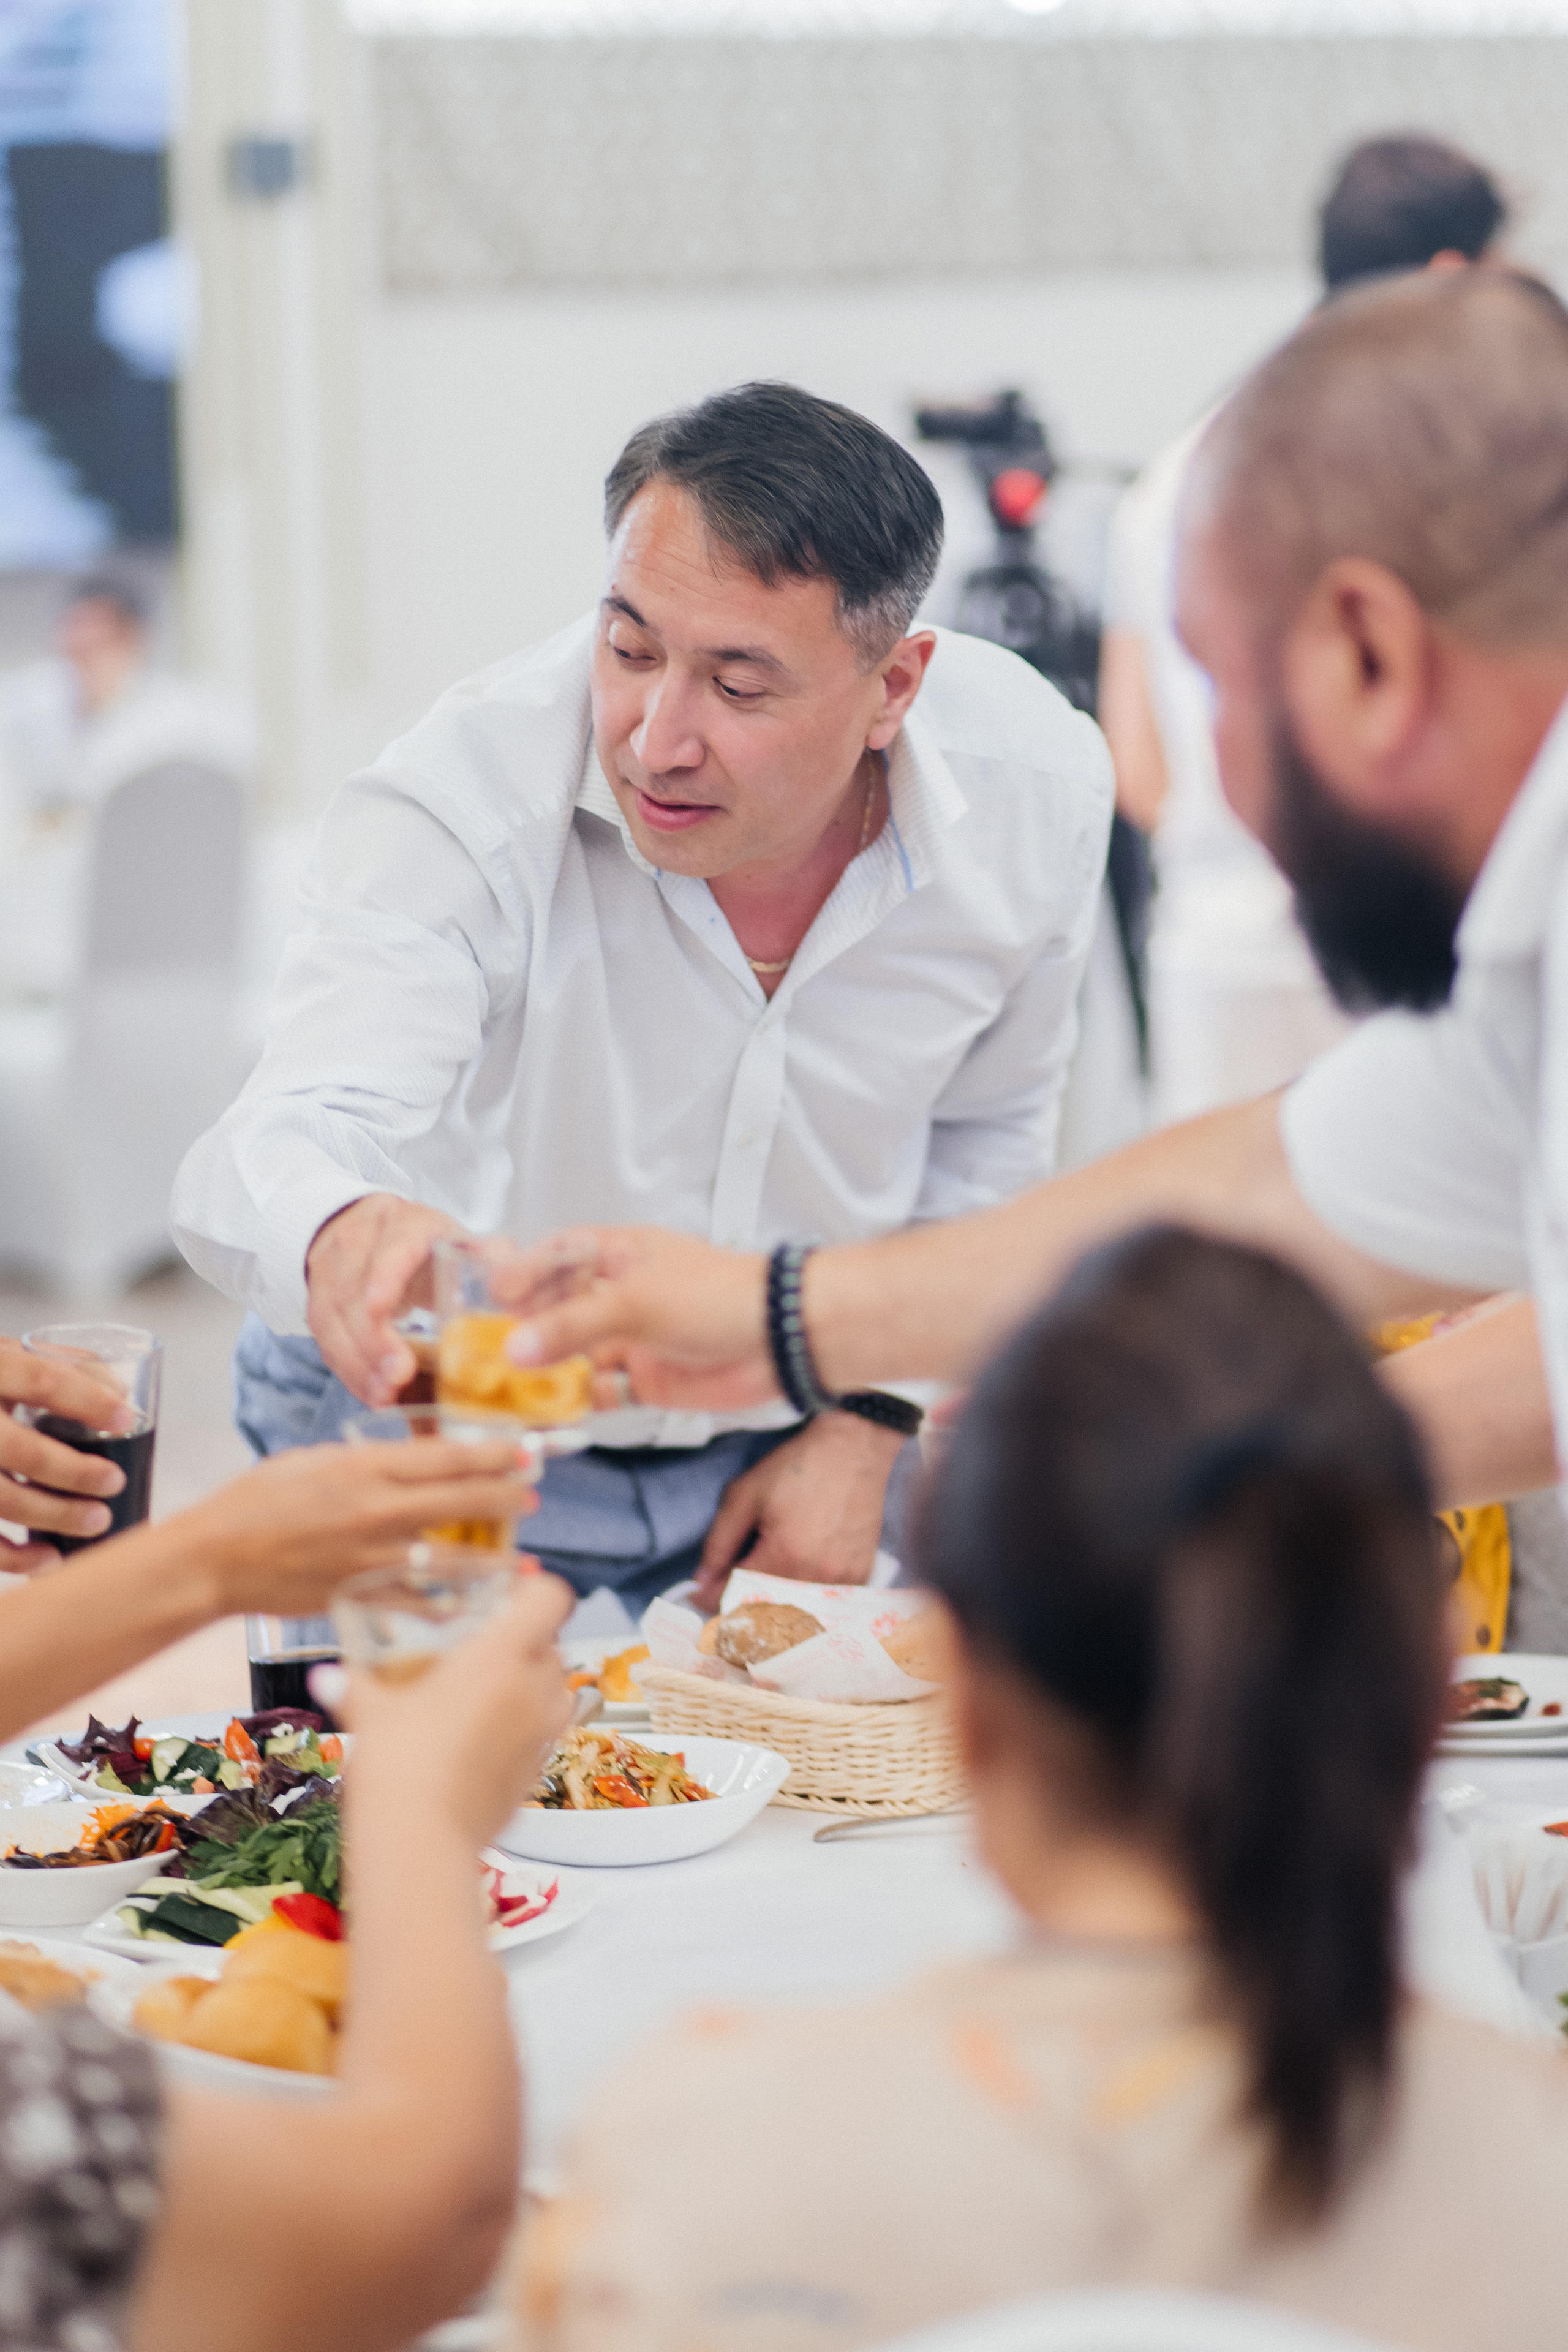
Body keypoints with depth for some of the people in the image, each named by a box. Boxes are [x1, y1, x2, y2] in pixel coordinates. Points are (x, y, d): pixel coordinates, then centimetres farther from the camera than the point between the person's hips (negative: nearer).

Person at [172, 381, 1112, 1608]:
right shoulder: (457, 803, -27)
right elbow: (301, 1129, -41)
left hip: (790, 1450, 2)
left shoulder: (1038, 789, -15)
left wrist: (870, 1423, 0)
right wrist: (339, 1234, -64)